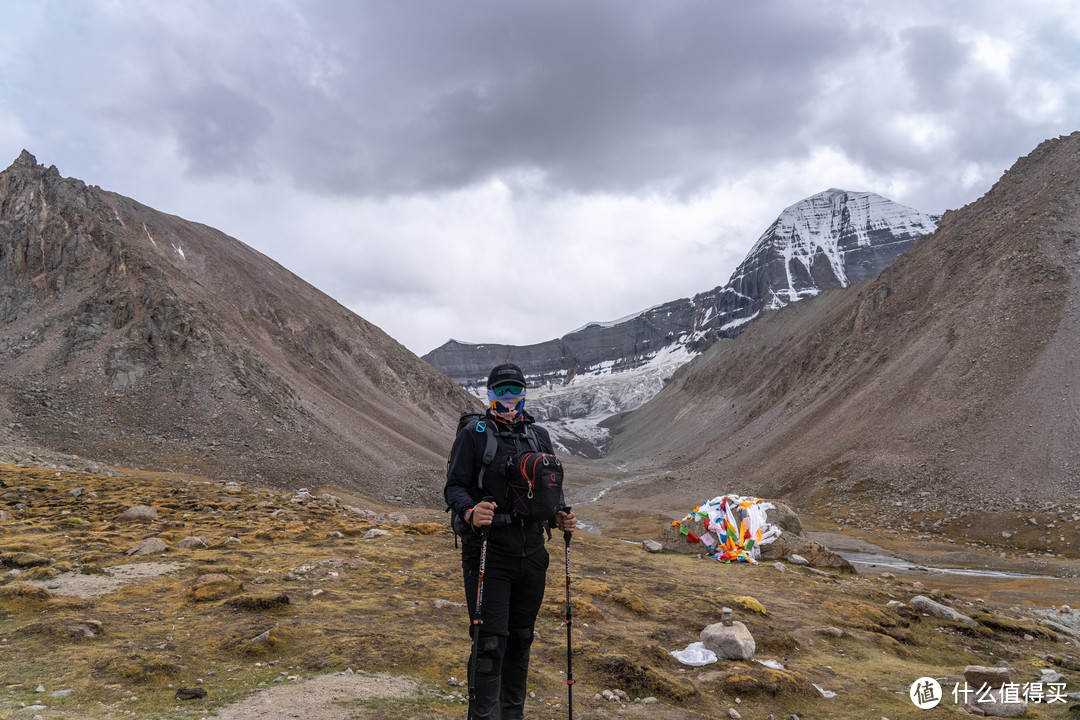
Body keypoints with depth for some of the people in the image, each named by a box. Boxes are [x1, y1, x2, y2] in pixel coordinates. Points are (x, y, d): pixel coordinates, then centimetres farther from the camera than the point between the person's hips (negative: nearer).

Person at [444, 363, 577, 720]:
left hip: (532, 553, 5)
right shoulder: (473, 435, -3)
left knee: (521, 638, 15)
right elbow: (454, 486, -7)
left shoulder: (539, 436, 12)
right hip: (488, 553, -5)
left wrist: (561, 515, 0)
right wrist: (470, 512, -26)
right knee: (490, 640, -8)